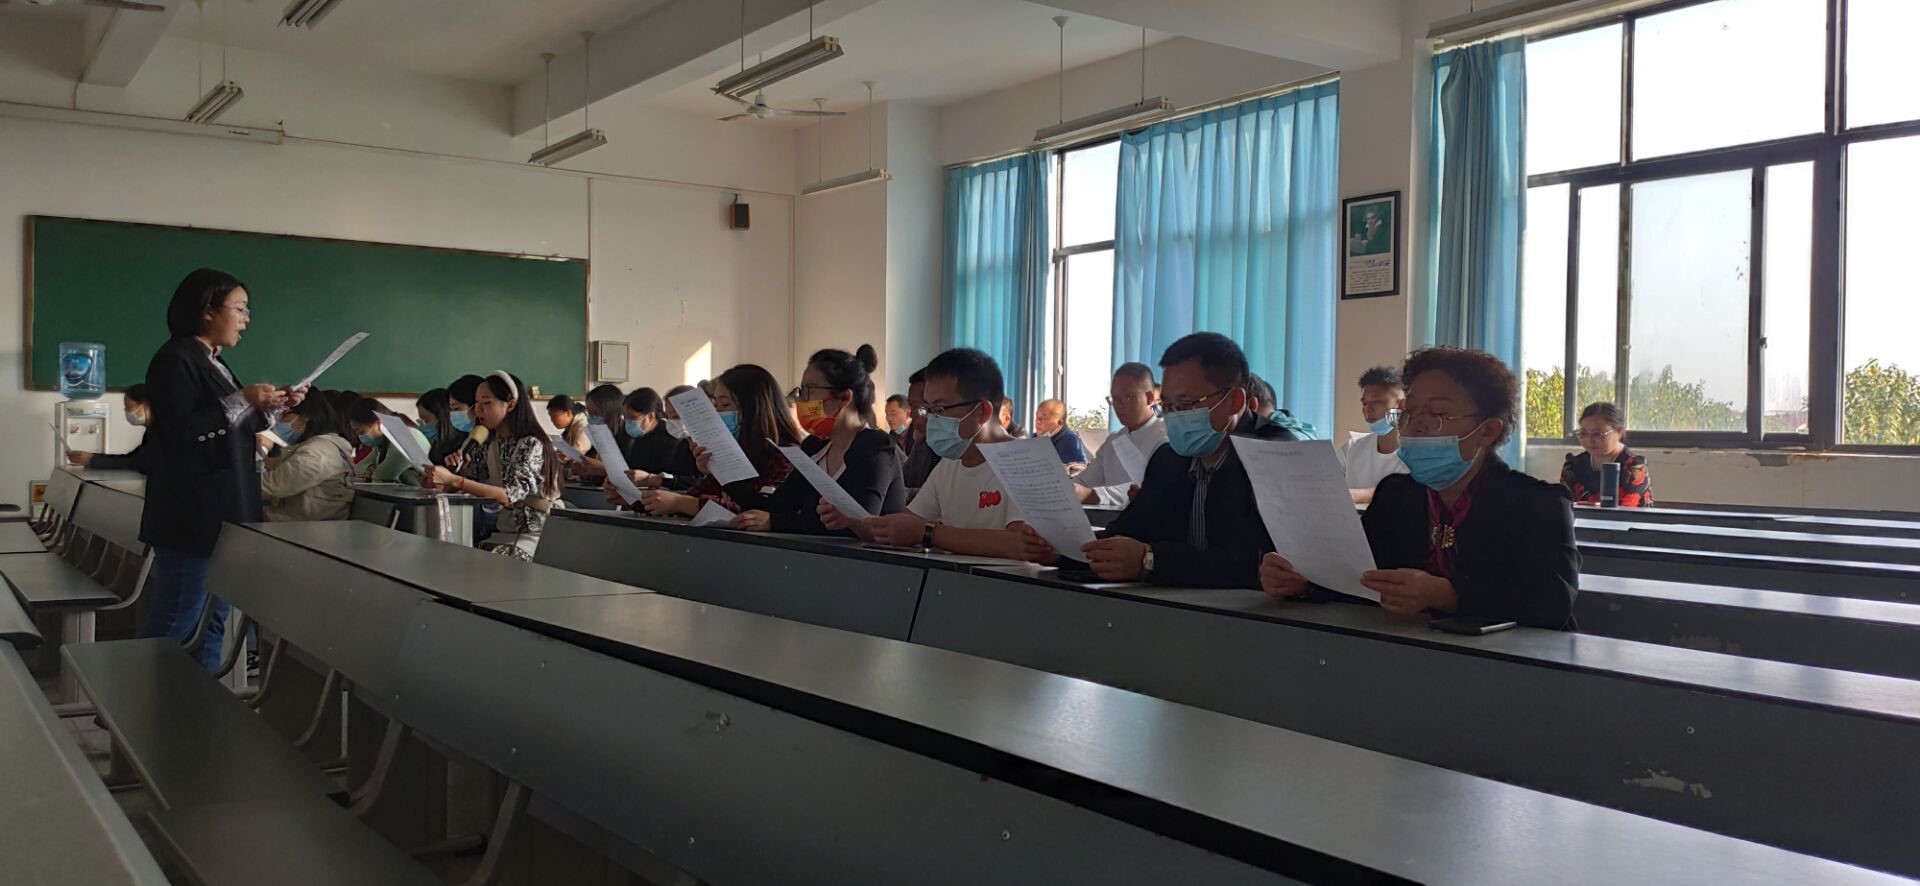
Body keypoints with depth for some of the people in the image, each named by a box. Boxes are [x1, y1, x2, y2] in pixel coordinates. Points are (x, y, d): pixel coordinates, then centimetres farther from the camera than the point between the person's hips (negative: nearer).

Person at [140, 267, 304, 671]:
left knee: (213, 620, 13)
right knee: (175, 625, -7)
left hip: (222, 514, 10)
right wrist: (243, 400, -20)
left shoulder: (212, 362, 17)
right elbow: (182, 433, -21)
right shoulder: (175, 360, -12)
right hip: (193, 516, -10)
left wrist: (273, 407, 11)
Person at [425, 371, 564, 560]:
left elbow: (509, 496, -23)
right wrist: (439, 482, -17)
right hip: (499, 533, 6)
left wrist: (453, 480, -30)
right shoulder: (485, 444, 10)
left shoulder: (532, 445, -12)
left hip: (532, 535, -6)